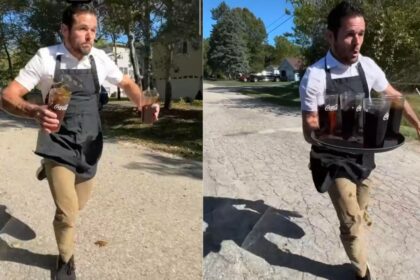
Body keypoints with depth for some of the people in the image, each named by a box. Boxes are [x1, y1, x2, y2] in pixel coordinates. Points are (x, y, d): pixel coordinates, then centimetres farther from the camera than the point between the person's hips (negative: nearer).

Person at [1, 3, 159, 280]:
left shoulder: (100, 58, -3)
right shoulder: (46, 58, -13)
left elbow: (128, 84, 10)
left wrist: (143, 104, -13)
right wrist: (36, 111, -38)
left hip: (89, 146, 4)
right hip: (58, 146, -4)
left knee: (78, 205, 20)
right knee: (68, 211, -7)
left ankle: (53, 174, 53)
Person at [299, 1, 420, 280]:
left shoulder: (368, 67, -5)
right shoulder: (315, 76, -21)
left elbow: (394, 96, 13)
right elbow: (310, 131, -18)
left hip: (363, 155, 5)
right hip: (334, 159, -5)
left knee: (360, 215, 21)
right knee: (352, 223, -3)